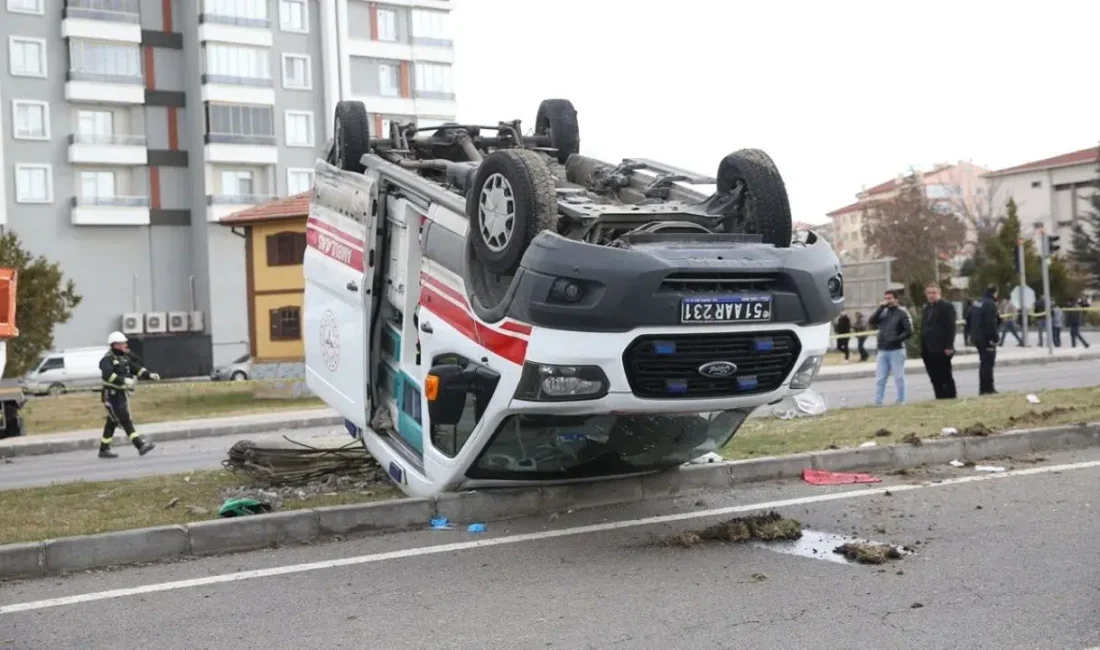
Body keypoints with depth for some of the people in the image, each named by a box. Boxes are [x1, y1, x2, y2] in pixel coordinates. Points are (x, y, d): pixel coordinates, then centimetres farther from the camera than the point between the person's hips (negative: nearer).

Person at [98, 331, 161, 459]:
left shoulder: (124, 358, 13)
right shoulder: (107, 359, -15)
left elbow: (136, 368, 11)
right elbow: (107, 375, -31)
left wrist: (149, 375, -4)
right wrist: (124, 380, -39)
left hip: (122, 395, 9)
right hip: (112, 396, -9)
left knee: (112, 423, 14)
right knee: (126, 422, -11)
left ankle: (104, 450, 23)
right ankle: (140, 446, -16)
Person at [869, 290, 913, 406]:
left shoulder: (902, 313, -1)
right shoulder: (883, 313, 14)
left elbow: (909, 332, -8)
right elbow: (871, 322, -1)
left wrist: (896, 340, -17)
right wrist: (881, 308, -5)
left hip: (896, 350, -5)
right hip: (882, 351, 5)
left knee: (899, 378, 1)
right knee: (879, 379, 4)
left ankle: (901, 401, 8)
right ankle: (877, 402, 6)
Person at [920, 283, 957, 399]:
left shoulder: (947, 307, -2)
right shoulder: (925, 310, 19)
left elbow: (951, 328, -9)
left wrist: (949, 346, -17)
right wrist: (922, 349, 10)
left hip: (941, 349, -6)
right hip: (928, 350, 6)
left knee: (946, 377, -2)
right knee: (935, 378, 6)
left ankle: (950, 397, 3)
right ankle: (939, 398, 9)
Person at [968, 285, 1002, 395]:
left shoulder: (976, 303, 14)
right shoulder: (990, 304, -15)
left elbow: (969, 321, 18)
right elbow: (991, 323, -23)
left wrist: (973, 333, 21)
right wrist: (994, 337, -20)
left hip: (977, 338, 9)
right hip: (987, 339, -9)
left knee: (984, 363, 17)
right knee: (988, 363, -6)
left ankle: (983, 388, 22)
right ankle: (987, 389, -6)